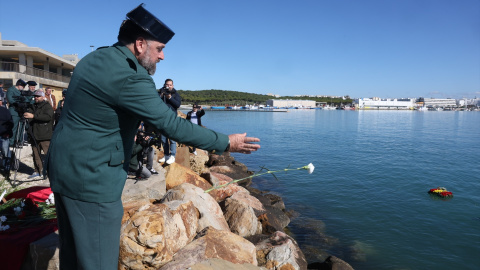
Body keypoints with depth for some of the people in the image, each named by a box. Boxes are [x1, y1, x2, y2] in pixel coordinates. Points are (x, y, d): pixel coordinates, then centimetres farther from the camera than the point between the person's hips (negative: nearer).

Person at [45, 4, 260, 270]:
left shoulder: (92, 59, 8)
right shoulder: (130, 77, -22)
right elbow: (173, 125, -24)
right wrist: (226, 143, -16)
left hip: (61, 168, 10)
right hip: (91, 179, -10)